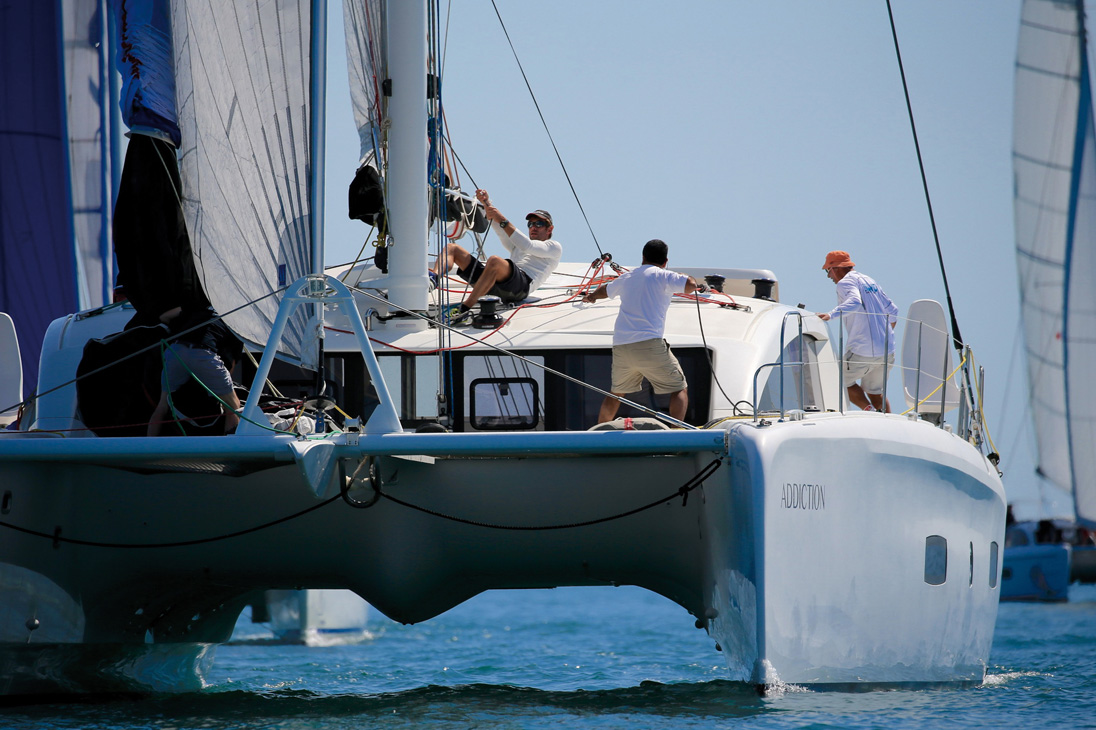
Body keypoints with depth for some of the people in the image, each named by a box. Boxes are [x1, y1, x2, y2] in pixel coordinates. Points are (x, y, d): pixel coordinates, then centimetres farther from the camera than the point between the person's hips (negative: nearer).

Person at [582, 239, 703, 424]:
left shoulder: (627, 278, 20)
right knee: (680, 390, -1)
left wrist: (591, 296, 64)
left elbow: (605, 290, 41)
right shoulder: (662, 276, -1)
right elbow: (690, 285, -14)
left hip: (620, 346, 6)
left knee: (615, 393, 25)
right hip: (649, 345, -6)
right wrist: (686, 278, 11)